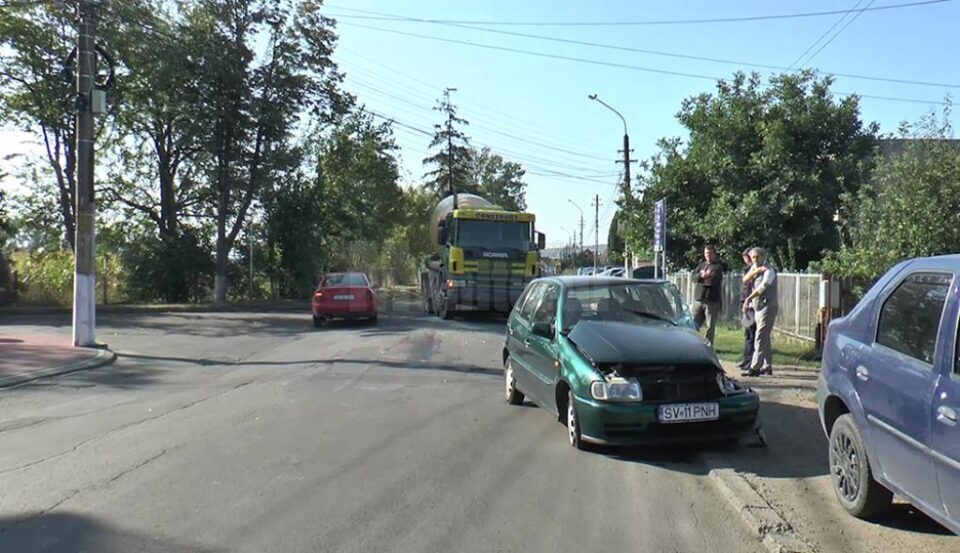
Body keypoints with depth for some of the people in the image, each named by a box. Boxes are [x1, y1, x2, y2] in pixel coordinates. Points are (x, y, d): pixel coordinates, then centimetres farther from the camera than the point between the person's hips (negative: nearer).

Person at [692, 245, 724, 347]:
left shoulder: (718, 266, 0)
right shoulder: (701, 265, 17)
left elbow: (713, 280, -15)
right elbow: (695, 277, 2)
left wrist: (702, 277, -2)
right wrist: (704, 275, -13)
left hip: (712, 300, -5)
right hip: (699, 298, 5)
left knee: (710, 326, -1)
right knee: (695, 323, 5)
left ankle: (708, 345, 4)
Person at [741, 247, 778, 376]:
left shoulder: (769, 270, -11)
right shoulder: (754, 268, 12)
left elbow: (763, 286, -24)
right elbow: (745, 279, -3)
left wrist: (748, 298, -33)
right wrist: (756, 271, -18)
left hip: (768, 306, -8)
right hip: (758, 307, 8)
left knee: (760, 338, -13)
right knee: (765, 338, 14)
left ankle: (755, 368, -17)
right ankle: (767, 366, 22)